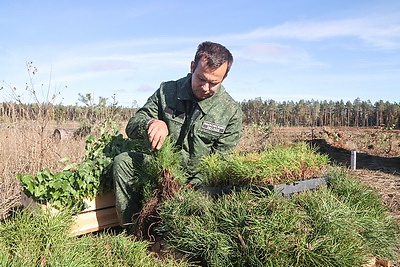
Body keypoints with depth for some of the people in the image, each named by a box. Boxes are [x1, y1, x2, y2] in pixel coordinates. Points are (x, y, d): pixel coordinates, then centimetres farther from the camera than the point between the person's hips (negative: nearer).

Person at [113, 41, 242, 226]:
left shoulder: (232, 112, -7)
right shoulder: (167, 91, -4)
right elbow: (132, 127, -3)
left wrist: (194, 184, -20)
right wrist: (151, 124, -27)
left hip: (196, 178, -2)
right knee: (123, 161, -20)